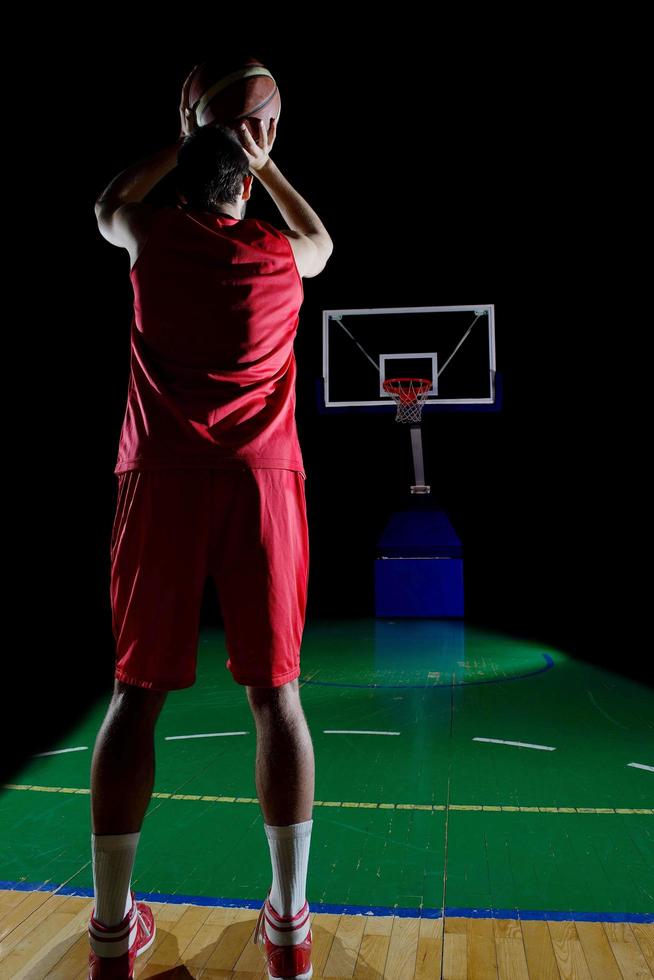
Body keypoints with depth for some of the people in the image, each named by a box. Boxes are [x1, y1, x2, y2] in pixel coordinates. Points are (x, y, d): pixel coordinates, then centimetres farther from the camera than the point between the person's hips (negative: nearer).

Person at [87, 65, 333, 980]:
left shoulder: (154, 237, 10)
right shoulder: (280, 252, 10)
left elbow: (106, 206, 36)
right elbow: (323, 241, 36)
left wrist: (180, 142, 40)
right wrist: (267, 163, 39)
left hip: (163, 477, 1)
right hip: (261, 478, 0)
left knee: (138, 690, 7)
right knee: (276, 690, 5)